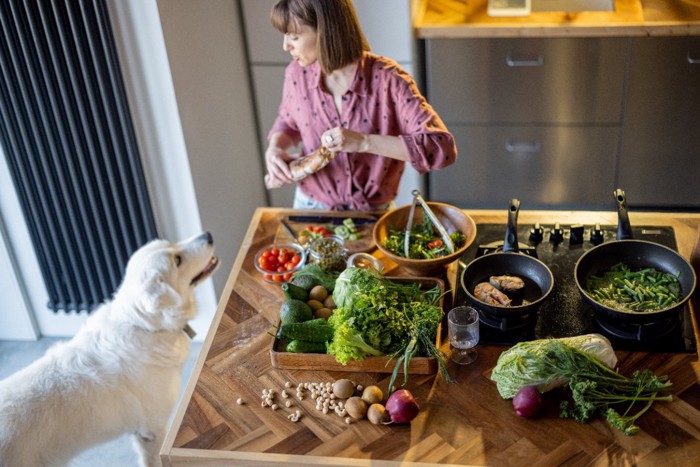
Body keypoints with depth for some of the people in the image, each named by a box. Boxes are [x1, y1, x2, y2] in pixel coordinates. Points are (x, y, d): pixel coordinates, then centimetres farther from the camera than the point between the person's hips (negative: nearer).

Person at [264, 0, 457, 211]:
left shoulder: (387, 79, -20)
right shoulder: (298, 73, -7)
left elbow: (443, 148, -26)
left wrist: (364, 142, -31)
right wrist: (275, 148, -8)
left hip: (372, 211, -2)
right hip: (311, 207, 2)